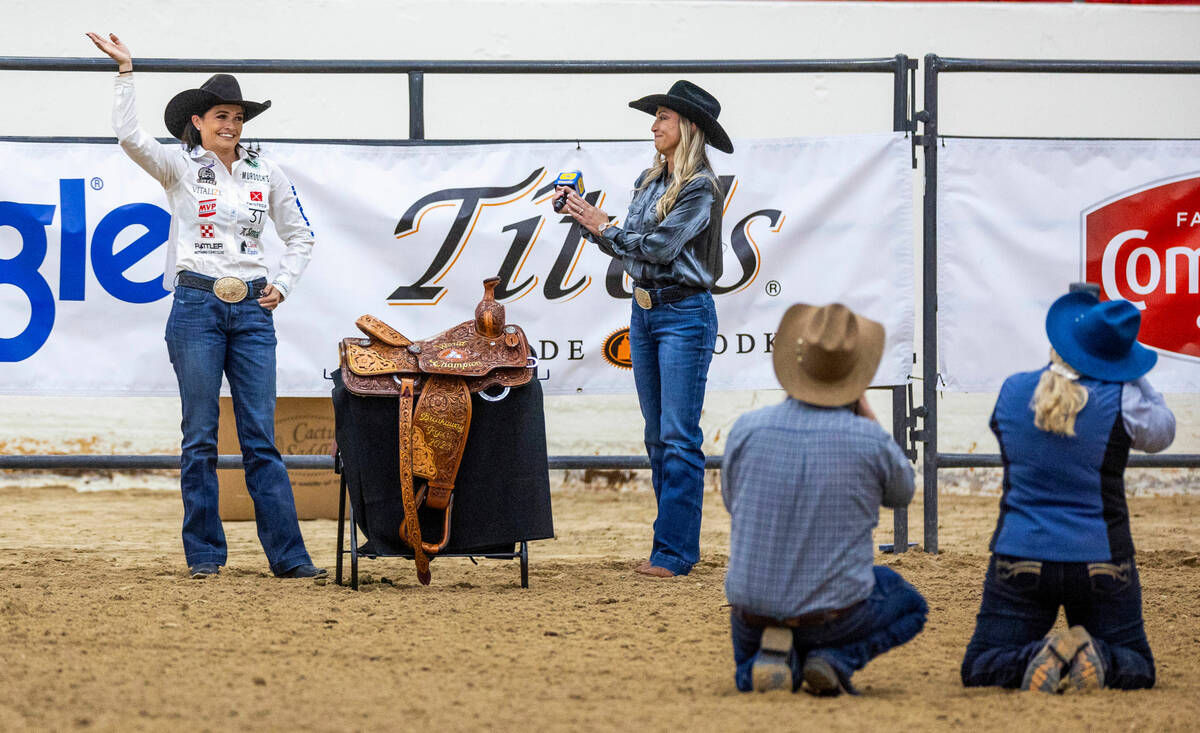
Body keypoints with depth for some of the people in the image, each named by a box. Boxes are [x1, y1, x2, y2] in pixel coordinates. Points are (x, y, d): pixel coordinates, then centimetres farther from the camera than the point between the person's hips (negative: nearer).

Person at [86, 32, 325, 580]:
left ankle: (287, 555, -3)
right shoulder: (179, 167, 2)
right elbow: (129, 136, -15)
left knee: (261, 438, -1)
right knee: (200, 438, 0)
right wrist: (126, 72, -18)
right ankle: (204, 554, 6)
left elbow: (300, 236, 21)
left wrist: (283, 284, 7)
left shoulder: (265, 175, 11)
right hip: (197, 306, -2)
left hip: (252, 310, 2)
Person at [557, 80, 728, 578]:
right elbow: (624, 246, 14)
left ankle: (675, 550, -8)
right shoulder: (649, 181, 13)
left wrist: (603, 226, -8)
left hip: (685, 313, -8)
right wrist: (586, 218, 4)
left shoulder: (699, 187, -11)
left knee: (679, 436, -8)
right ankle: (673, 544, 14)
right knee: (657, 435, 10)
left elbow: (657, 246, -17)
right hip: (644, 311, 9)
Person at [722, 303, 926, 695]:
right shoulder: (871, 441, -14)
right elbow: (901, 493, 10)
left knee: (747, 678, 35)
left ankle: (778, 657, -3)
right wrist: (865, 411, 8)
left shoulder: (748, 429, -9)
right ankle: (835, 660, 1)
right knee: (909, 606, 31)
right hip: (835, 614, -2)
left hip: (753, 607, 2)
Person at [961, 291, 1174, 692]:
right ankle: (1095, 657, -19)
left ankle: (1037, 657, -24)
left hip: (1019, 558, 1)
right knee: (1135, 667, 14)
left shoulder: (1012, 391, -1)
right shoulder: (1122, 400, -10)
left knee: (979, 670, 8)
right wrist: (1133, 380, 12)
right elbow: (1161, 433, 10)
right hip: (1100, 563, -1)